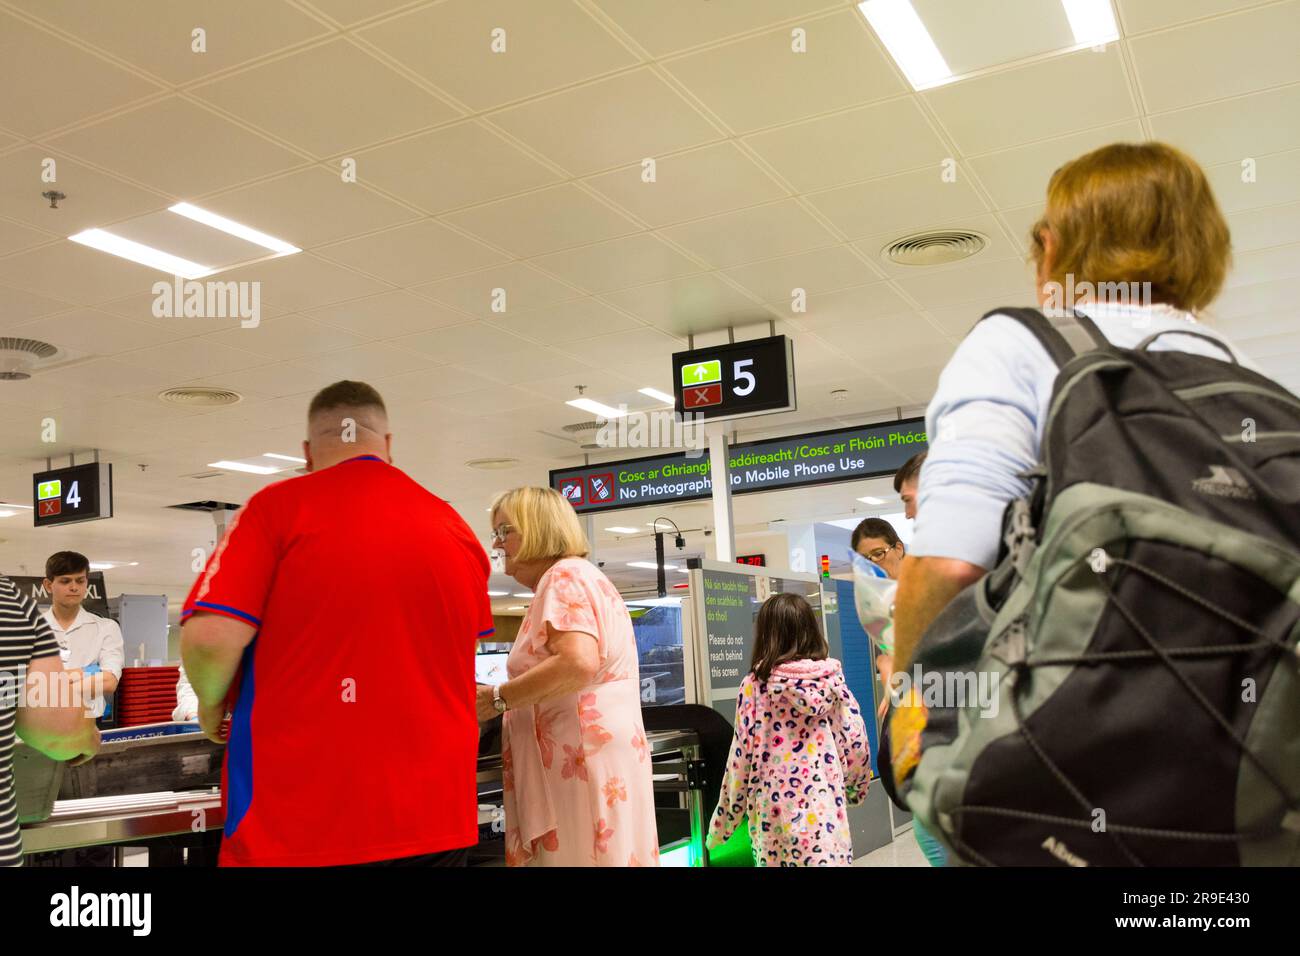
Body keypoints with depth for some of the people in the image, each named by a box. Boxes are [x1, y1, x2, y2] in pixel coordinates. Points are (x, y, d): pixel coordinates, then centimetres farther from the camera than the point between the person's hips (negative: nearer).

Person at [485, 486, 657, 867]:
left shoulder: (564, 576, -10)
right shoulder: (584, 577, 22)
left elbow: (578, 663, -26)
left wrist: (496, 698, -17)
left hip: (584, 755, -10)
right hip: (589, 750, 10)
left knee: (575, 854, -7)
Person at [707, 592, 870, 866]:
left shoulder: (755, 684, -5)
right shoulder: (832, 678, 0)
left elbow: (742, 756, -4)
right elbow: (856, 742, 2)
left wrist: (722, 822, 5)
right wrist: (854, 789, 22)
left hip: (777, 811, -1)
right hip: (826, 811, 2)